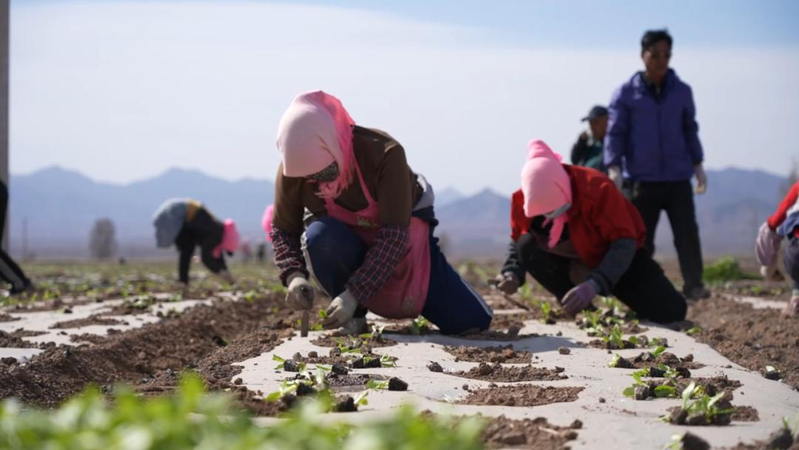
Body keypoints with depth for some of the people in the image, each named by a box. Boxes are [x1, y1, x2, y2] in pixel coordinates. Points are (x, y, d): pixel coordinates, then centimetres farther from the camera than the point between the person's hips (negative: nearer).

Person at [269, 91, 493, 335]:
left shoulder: (385, 153, -35)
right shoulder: (293, 167, -26)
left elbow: (394, 235, -36)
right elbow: (283, 229, -11)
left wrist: (354, 294, -41)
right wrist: (294, 275, -31)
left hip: (406, 233, -1)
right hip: (346, 244, 1)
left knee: (471, 322, -8)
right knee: (318, 237, -38)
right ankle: (354, 317, -13)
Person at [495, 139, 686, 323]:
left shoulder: (597, 188, -34)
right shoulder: (522, 201, -21)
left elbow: (624, 243, -37)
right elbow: (517, 241, -3)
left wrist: (594, 284, -50)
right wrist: (512, 272, -26)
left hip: (617, 255, -3)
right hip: (573, 262, 3)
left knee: (671, 311, -22)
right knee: (527, 246, -27)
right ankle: (578, 308, -9)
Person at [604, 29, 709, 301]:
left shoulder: (682, 91, 10)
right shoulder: (626, 93, 2)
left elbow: (690, 130, 19)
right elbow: (614, 132, -1)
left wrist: (697, 164, 11)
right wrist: (614, 168, -12)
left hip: (678, 178, 1)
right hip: (641, 179, -1)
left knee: (687, 233, -7)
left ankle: (693, 286, -1)